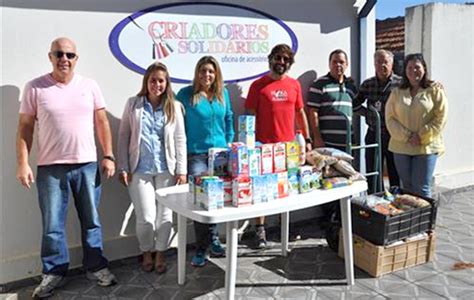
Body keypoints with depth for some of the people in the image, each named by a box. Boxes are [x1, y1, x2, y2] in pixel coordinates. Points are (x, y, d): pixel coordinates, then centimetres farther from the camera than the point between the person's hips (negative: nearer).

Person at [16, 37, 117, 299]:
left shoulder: (89, 86, 4)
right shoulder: (35, 88, -1)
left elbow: (102, 123, 7)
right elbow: (25, 128, 1)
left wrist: (108, 156, 1)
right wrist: (22, 163, -6)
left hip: (87, 165, 1)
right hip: (50, 168, -1)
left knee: (91, 220, 10)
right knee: (52, 224, 6)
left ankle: (95, 266, 24)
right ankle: (53, 272, 23)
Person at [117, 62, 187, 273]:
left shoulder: (174, 107, 3)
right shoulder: (133, 104, 2)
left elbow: (180, 140, 3)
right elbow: (123, 137, 2)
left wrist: (181, 170, -1)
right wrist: (123, 168, -3)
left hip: (166, 169, 1)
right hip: (140, 170, -1)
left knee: (164, 215, 6)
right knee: (146, 217, -1)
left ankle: (160, 255, 27)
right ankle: (147, 253, 26)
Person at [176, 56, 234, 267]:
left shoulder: (223, 94, 10)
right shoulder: (186, 94, -3)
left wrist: (230, 145, 15)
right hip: (196, 154, -4)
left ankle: (213, 239, 28)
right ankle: (202, 249, 6)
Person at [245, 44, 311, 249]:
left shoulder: (294, 85, 9)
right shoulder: (258, 85, -2)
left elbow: (300, 113, 16)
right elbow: (250, 116, -3)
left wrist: (307, 139, 12)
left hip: (290, 146, 4)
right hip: (264, 146, -4)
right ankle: (260, 230, 10)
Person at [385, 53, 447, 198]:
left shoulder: (435, 90, 1)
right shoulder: (397, 92, 8)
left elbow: (440, 118, -5)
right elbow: (390, 118, 1)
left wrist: (422, 136, -12)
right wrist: (407, 136, -11)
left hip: (426, 147, -3)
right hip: (401, 147, 3)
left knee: (421, 188, -1)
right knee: (407, 186, 11)